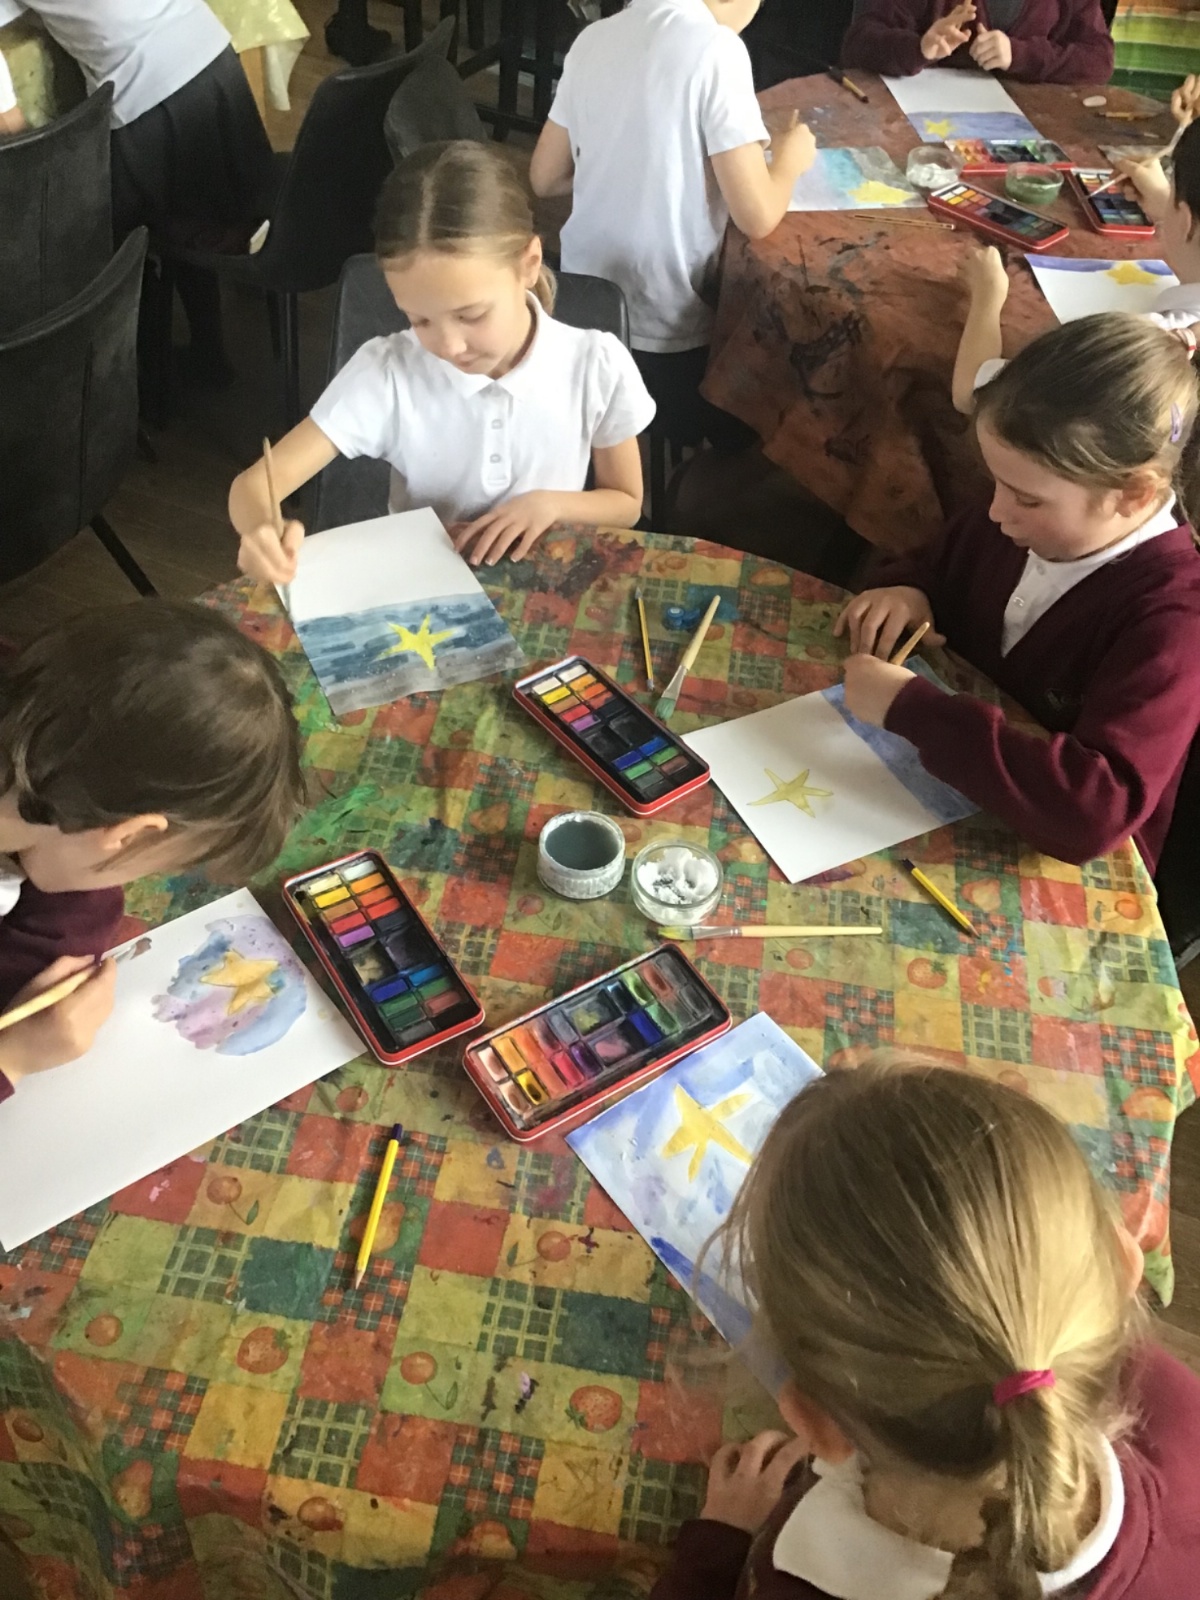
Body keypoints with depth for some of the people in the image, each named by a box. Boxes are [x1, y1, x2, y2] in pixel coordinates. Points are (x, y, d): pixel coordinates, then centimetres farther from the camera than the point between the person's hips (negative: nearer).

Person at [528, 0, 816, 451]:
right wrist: (789, 157, 3)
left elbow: (545, 177, 12)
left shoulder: (593, 38, 3)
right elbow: (756, 216, -19)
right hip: (665, 323, -6)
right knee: (730, 448, 15)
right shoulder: (715, 48, -17)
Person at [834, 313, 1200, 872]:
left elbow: (1098, 806, -38)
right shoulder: (1031, 519, -5)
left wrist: (910, 707, -36)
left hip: (1051, 872, -6)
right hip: (951, 780, 6)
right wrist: (908, 592, -9)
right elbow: (938, 567, 15)